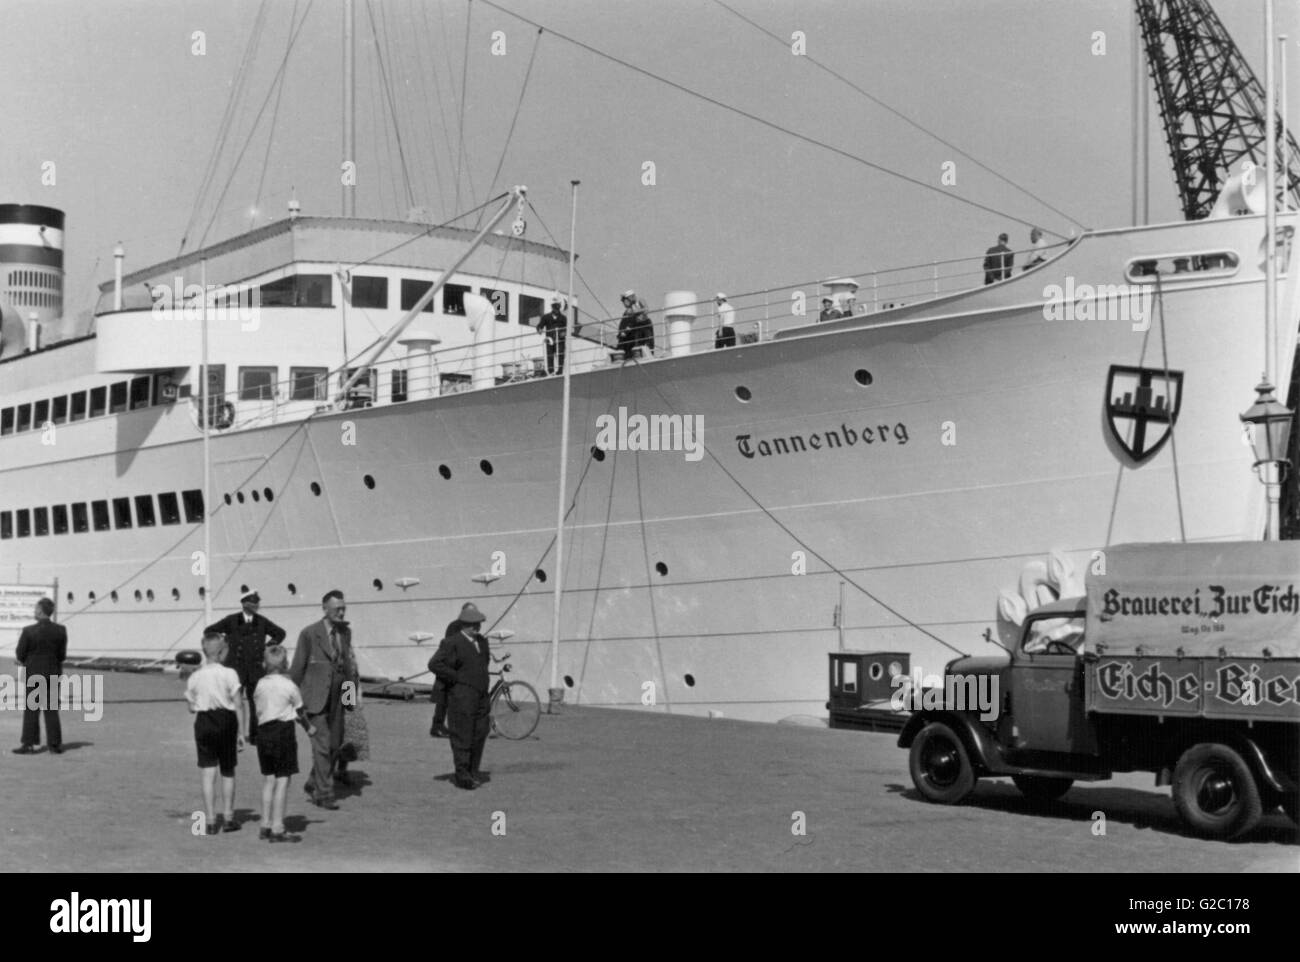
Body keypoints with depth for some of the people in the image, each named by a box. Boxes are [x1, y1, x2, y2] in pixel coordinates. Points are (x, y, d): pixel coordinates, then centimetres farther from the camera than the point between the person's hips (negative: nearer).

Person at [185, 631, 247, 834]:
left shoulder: (195, 677, 0)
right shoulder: (229, 674, -9)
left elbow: (192, 707, 5)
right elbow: (238, 705, -10)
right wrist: (241, 732, -5)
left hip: (203, 722, 2)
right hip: (226, 721, -2)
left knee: (208, 773, 4)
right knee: (228, 771, 13)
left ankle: (210, 820, 1)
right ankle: (228, 818, 17)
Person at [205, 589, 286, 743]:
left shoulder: (262, 622, 6)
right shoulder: (231, 621, 0)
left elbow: (280, 633, 19)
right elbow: (210, 631, 8)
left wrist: (268, 647, 9)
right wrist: (225, 643, 4)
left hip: (256, 669, 2)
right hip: (235, 668, -2)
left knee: (256, 702, 1)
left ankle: (255, 735, 9)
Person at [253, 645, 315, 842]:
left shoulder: (259, 685, 5)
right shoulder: (289, 686, -8)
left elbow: (259, 711, 10)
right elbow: (300, 713, 1)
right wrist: (309, 728, 21)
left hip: (263, 731, 5)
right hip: (283, 731, -5)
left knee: (268, 780, 14)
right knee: (282, 781, -2)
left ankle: (266, 825, 19)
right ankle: (277, 829, -4)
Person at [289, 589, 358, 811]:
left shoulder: (345, 632, 7)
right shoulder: (309, 634, -8)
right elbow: (297, 668, -4)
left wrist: (352, 690, 8)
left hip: (337, 698, 6)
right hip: (316, 698, -6)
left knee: (335, 744, 10)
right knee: (322, 745, -7)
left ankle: (313, 783, 29)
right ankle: (324, 793, 1)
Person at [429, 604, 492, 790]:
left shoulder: (482, 641, 15)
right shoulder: (452, 643, -9)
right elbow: (435, 664, -16)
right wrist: (456, 677, -14)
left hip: (480, 696, 8)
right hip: (461, 696, -8)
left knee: (480, 734, 11)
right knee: (462, 736, -5)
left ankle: (473, 771, 23)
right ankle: (463, 776, -1)